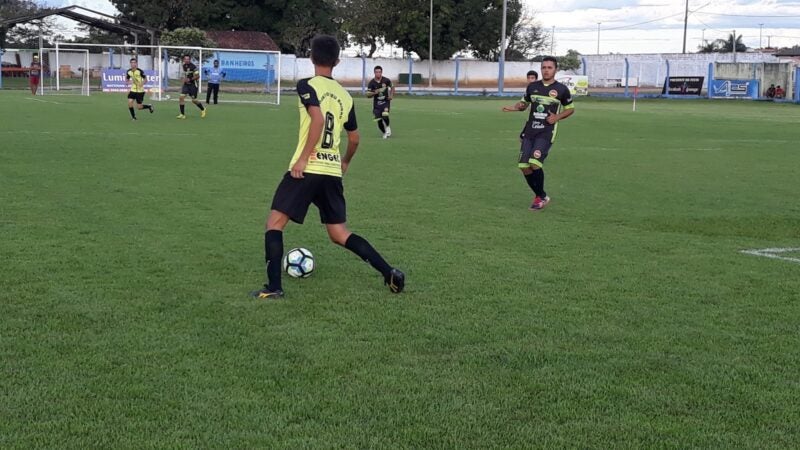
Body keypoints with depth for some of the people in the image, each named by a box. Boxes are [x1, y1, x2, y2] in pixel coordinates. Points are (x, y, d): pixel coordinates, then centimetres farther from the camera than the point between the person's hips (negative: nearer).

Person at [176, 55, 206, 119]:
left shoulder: (193, 67, -17)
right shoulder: (184, 66, 6)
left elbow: (197, 76, -17)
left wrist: (190, 79, -22)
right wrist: (185, 79, 8)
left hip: (193, 85, -6)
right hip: (186, 84, 6)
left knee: (194, 100, 1)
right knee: (181, 97, -9)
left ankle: (203, 110, 30)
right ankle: (182, 114, -4)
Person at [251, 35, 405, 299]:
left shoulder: (307, 85, -4)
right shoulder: (345, 96, 13)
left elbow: (318, 119, -20)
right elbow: (354, 139, 20)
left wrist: (303, 158, -19)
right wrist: (346, 162, 39)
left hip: (307, 169, -6)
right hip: (333, 171, 6)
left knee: (275, 222, 5)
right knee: (339, 233, 15)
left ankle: (274, 288, -3)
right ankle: (390, 274, 7)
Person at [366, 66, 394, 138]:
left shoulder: (386, 80, -8)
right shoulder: (372, 83, -9)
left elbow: (392, 87, 11)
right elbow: (368, 94, -6)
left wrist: (391, 95, -3)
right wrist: (374, 93, -24)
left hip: (386, 101, -1)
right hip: (377, 103, 1)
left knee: (385, 115, -26)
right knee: (379, 121, 0)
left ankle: (388, 127, 5)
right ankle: (385, 133, 27)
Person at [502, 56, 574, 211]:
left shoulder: (561, 89, 0)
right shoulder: (532, 87, 10)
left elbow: (570, 109, 12)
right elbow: (524, 103, 23)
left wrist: (557, 117, -6)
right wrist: (519, 106, -1)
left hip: (546, 133, -4)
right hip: (529, 132, 4)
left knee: (535, 163, -22)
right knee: (524, 167, -3)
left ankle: (541, 197, 0)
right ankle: (541, 196, 18)